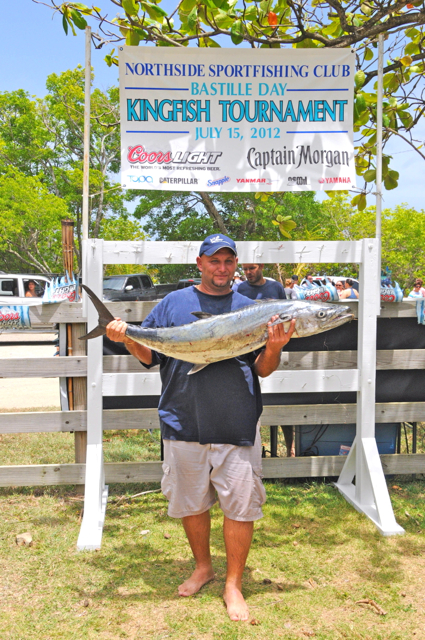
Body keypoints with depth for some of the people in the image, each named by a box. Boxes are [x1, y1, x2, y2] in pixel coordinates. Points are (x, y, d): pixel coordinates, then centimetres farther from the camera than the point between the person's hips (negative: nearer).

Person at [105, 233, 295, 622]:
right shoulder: (175, 303, 7)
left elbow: (263, 370, 4)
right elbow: (148, 355, 7)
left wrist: (274, 349, -17)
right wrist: (127, 338, -13)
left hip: (238, 428, -1)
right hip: (184, 425, 1)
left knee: (241, 505, 2)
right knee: (190, 503, 14)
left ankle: (234, 585, 22)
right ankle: (203, 567, 38)